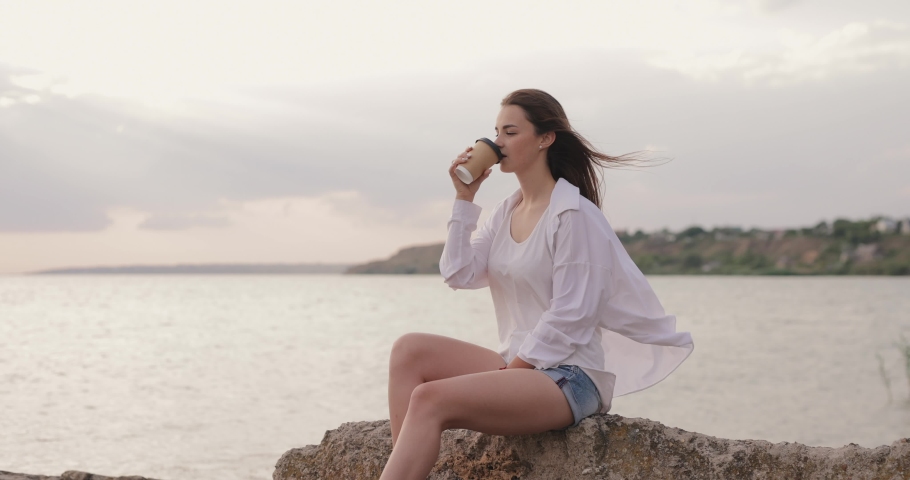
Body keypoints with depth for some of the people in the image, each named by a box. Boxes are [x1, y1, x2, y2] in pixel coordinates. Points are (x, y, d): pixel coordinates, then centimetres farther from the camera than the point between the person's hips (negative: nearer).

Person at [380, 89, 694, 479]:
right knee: (410, 351, -10)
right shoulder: (506, 213, 14)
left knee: (430, 399, -26)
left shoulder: (574, 214, -12)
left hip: (569, 377, -8)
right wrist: (464, 200, 2)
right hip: (518, 365, 8)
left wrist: (517, 364, -15)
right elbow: (459, 275, 3)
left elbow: (571, 314, -16)